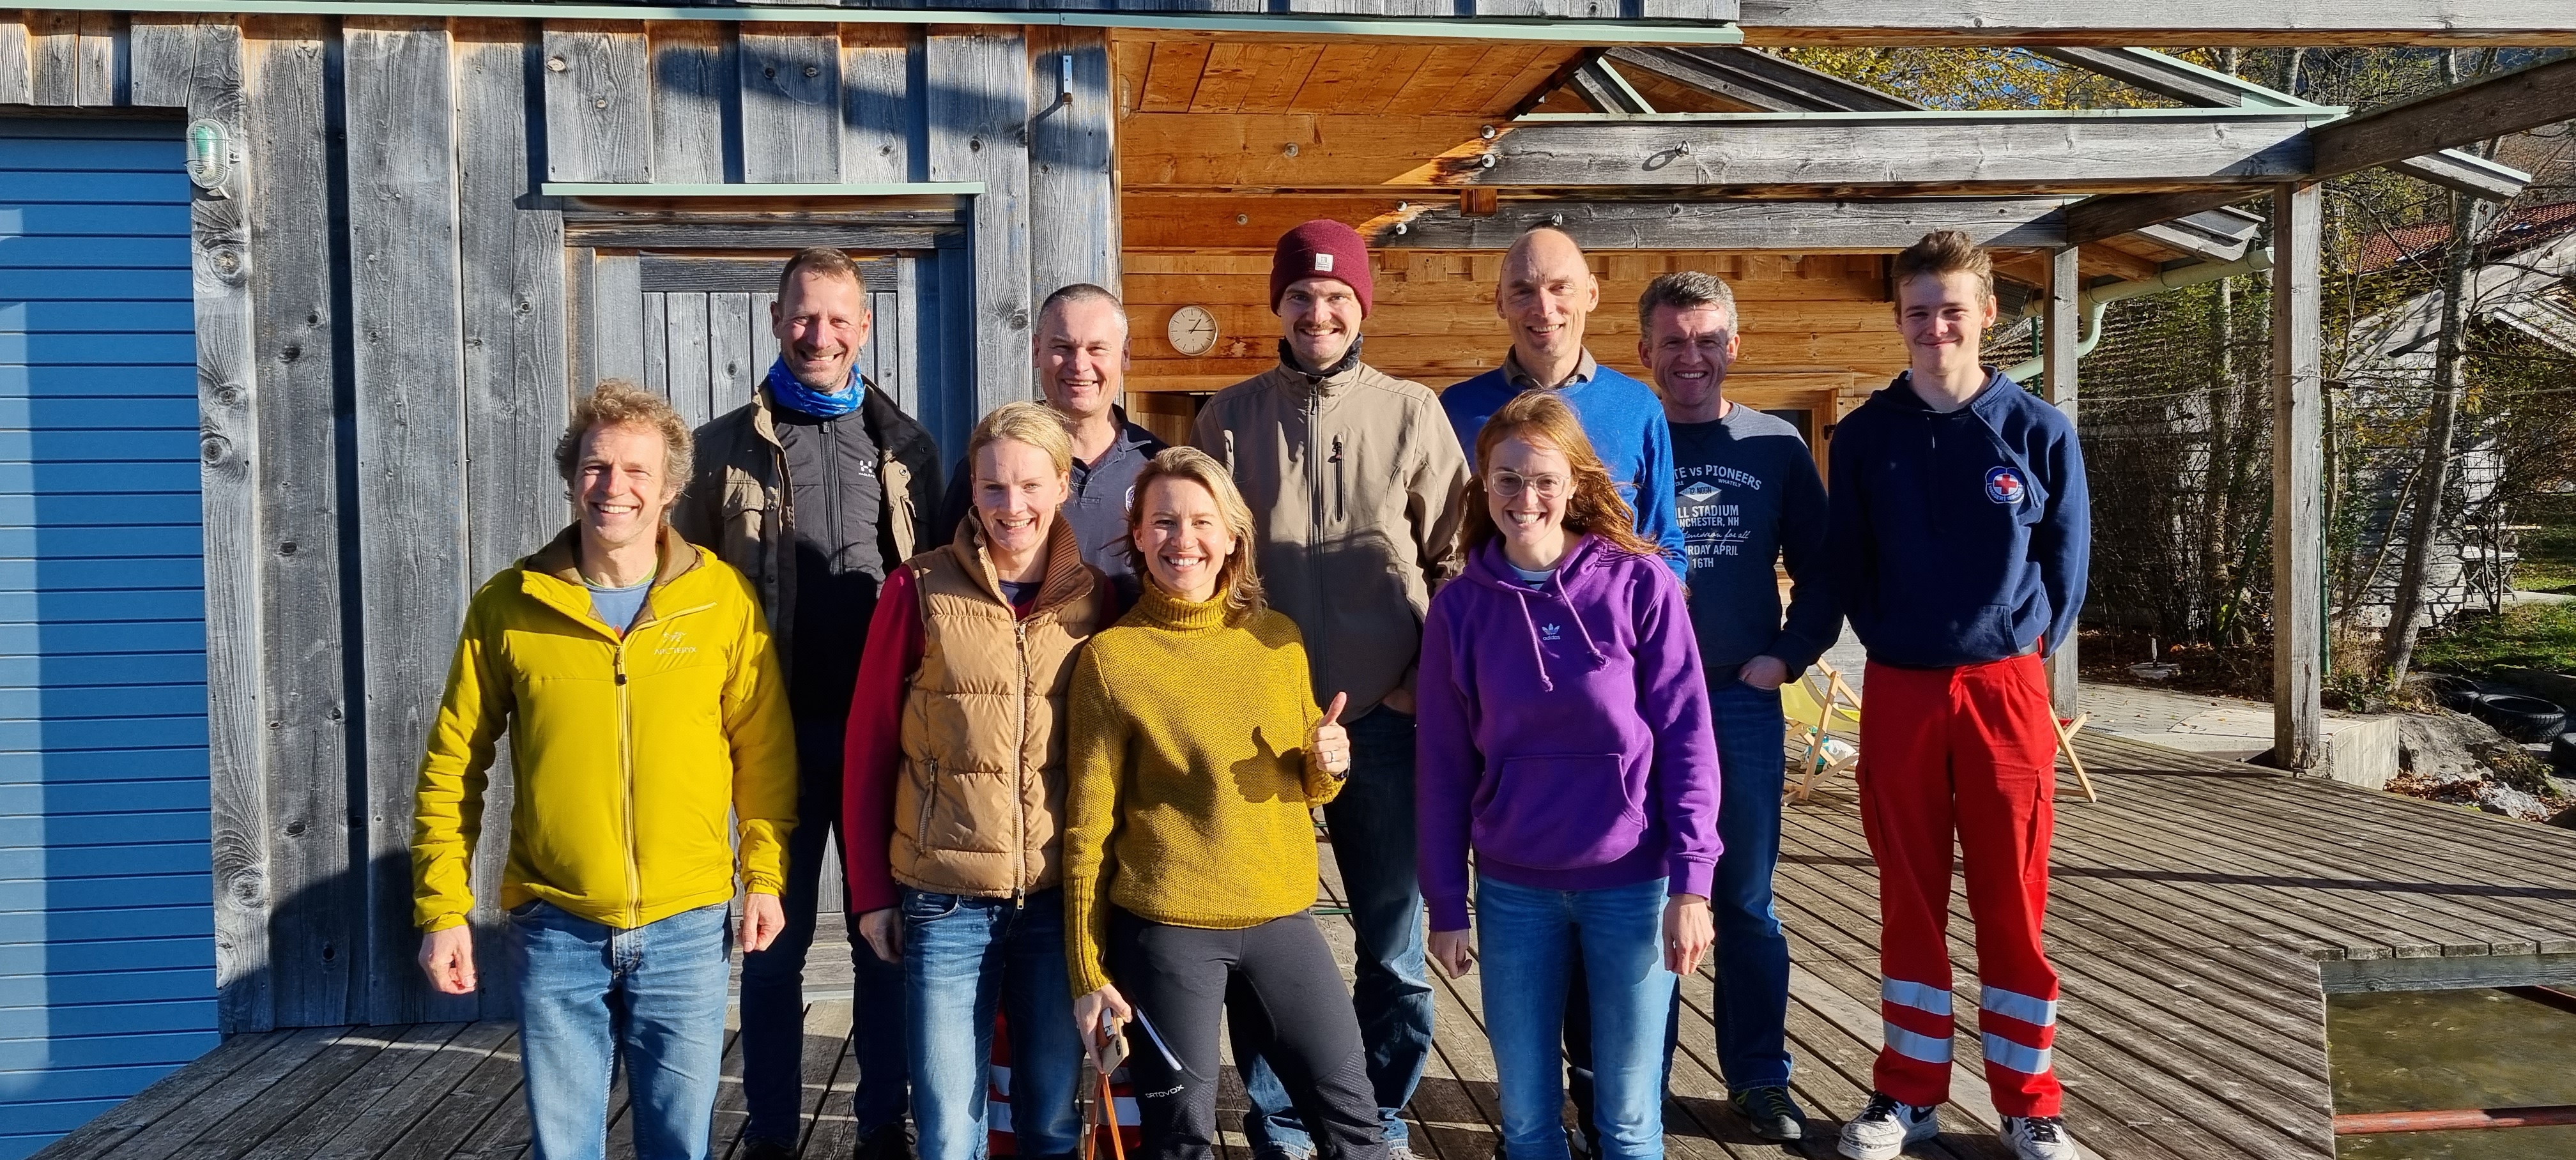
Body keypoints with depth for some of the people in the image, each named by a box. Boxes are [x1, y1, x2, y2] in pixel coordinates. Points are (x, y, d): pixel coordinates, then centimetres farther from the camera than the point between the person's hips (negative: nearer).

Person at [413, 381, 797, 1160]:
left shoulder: (725, 598, -4)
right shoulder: (508, 604, -3)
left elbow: (764, 751, 2)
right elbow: (453, 765, 2)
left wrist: (766, 874, -1)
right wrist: (443, 908, 0)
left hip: (687, 928, 0)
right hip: (553, 929, 1)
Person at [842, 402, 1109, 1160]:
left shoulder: (1095, 598, 2)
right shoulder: (920, 590, -4)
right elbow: (868, 745, 0)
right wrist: (871, 892, 0)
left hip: (1059, 900, 2)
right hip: (944, 902, -2)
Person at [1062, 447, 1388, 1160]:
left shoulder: (1279, 641, 6)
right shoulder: (1111, 657, -6)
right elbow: (1088, 826, -4)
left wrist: (1329, 766, -7)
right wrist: (1089, 970, -4)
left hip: (1280, 917, 4)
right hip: (1163, 929, -3)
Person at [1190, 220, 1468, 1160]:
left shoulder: (1412, 413, 4)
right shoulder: (1229, 418, 5)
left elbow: (1455, 560, 5)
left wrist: (1429, 679, -3)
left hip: (1386, 721, 0)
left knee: (1394, 944, 9)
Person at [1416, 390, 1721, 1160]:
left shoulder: (1640, 584, -7)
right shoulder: (1460, 608, -1)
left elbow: (1687, 737, -6)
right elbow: (1445, 766, 3)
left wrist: (1691, 882, -11)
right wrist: (1445, 905, 3)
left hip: (1631, 882, -2)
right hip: (1514, 892, 2)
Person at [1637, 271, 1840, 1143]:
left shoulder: (1775, 447, 6)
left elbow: (1819, 570, 8)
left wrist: (1789, 655, -4)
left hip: (1743, 702, 1)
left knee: (1746, 901, 8)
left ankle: (1759, 1078, 21)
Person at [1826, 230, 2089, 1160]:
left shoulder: (2039, 431, -2)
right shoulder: (1864, 435, 2)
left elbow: (2067, 560, 6)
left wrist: (2023, 650, 2)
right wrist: (1888, 640, 5)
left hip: (2005, 689, -1)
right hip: (1898, 692, 1)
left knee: (2013, 904, 6)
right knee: (1910, 901, 10)